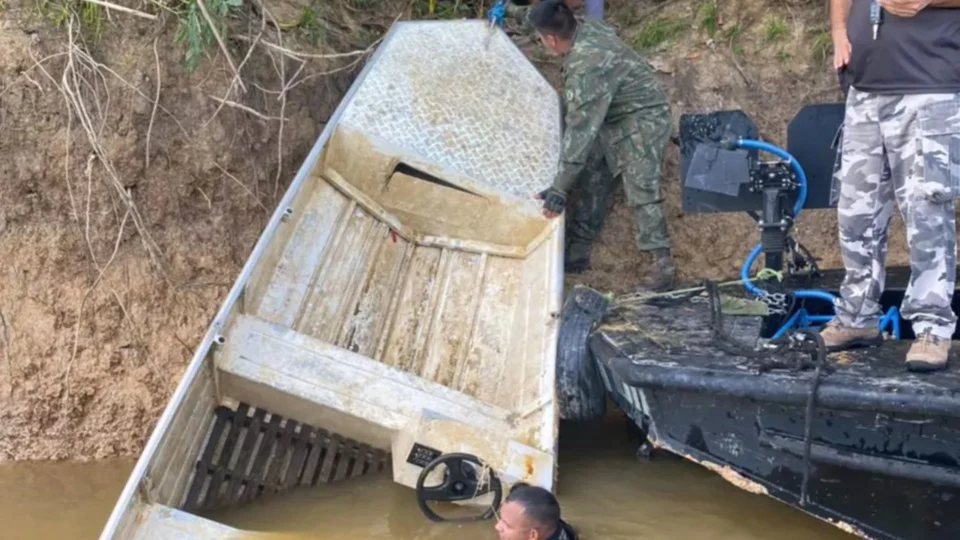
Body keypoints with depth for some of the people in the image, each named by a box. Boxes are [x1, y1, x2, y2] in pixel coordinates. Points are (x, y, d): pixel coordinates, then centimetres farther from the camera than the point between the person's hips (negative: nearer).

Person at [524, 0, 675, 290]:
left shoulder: (586, 68, -35)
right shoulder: (588, 28, -9)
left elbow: (581, 131, -35)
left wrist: (559, 189, -33)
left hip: (642, 122, -10)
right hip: (614, 119, 10)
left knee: (641, 193, -15)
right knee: (590, 183, 10)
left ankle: (663, 265, -9)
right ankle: (577, 251, 17)